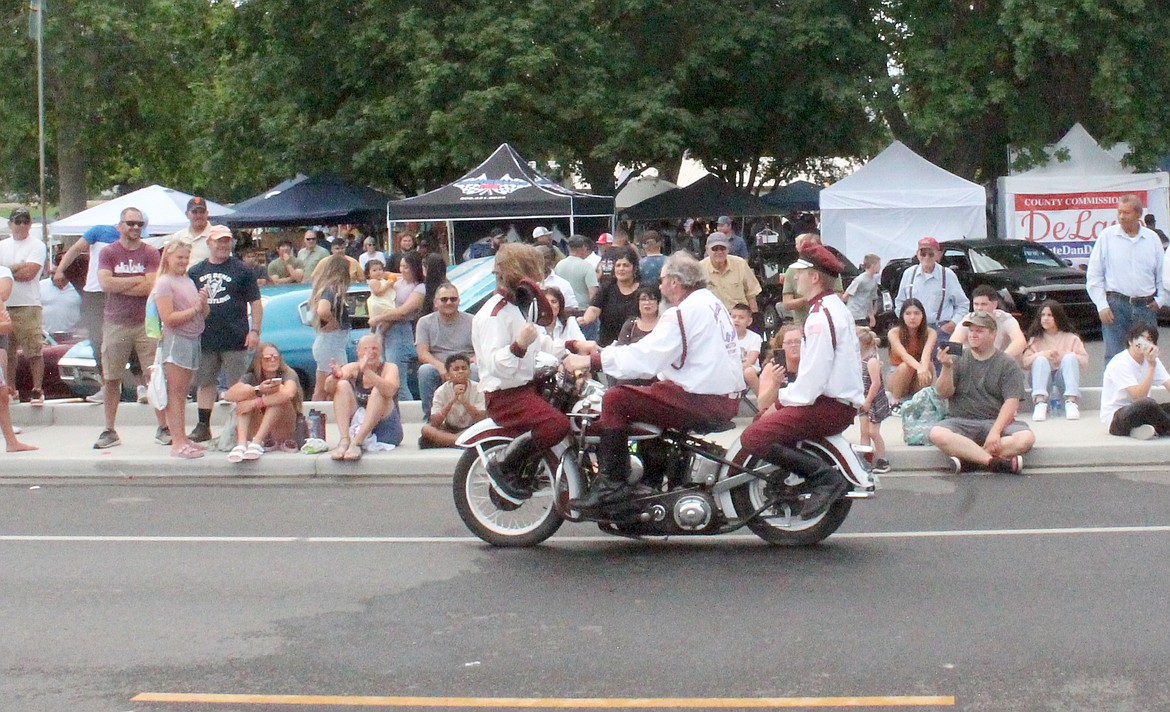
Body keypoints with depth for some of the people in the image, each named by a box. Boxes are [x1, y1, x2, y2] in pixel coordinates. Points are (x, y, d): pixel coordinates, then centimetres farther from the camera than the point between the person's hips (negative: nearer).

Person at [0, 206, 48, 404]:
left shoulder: (37, 246, 1)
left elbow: (29, 273, -11)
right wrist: (20, 266, -3)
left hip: (29, 306, -5)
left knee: (34, 351, -6)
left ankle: (37, 389, -3)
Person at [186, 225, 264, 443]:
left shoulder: (242, 270, 3)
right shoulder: (196, 272, 13)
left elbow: (255, 302, 1)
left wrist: (254, 330, -8)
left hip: (235, 340, -4)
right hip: (204, 339, 4)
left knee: (237, 385, -3)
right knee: (205, 383, 10)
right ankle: (203, 426, 18)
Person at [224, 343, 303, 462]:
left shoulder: (288, 374, -5)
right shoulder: (251, 377, 3)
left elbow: (288, 394, -30)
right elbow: (228, 395, -16)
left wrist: (255, 403, -31)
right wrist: (258, 389, -30)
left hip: (284, 431, -3)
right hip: (256, 431, 3)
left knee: (278, 393, -24)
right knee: (246, 390, -15)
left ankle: (257, 442, -37)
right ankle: (241, 443, -34)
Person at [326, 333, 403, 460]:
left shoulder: (389, 368, -5)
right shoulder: (353, 368, 3)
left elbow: (390, 391, -29)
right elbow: (328, 390, -13)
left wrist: (366, 371, -41)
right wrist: (335, 377, -36)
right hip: (357, 425, 3)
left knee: (378, 391, -26)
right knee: (342, 385, -14)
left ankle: (356, 443, -38)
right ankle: (344, 440, -31)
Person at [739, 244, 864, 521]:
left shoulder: (821, 317, -18)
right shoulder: (836, 307, 16)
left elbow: (811, 381, -23)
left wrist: (779, 400, -8)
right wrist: (779, 397, 10)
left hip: (829, 406, -11)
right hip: (843, 401, 11)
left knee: (753, 438, -18)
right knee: (764, 418, 26)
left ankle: (826, 478, -19)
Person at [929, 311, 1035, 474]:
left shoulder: (1007, 364, 4)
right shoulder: (957, 360, 10)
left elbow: (1011, 402, -6)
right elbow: (944, 393, -1)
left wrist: (995, 431, -20)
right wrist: (946, 368, -20)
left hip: (997, 420, 0)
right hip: (961, 421, 0)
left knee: (1026, 438, -30)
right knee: (937, 434, -33)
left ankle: (966, 458, -27)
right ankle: (997, 462, -31)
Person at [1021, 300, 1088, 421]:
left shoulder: (1071, 338, 11)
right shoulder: (1035, 339, 14)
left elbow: (1084, 360, 0)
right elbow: (1025, 361, 1)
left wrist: (1064, 355, -15)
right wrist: (1042, 354, -16)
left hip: (1063, 377, 0)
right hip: (1043, 378, 0)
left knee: (1070, 358, -27)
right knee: (1040, 360, -28)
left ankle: (1071, 402, -40)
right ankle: (1040, 403, -46)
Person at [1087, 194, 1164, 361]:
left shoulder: (1152, 238, 10)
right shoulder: (1107, 236, 2)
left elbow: (1163, 273, 17)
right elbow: (1093, 275, 2)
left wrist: (1160, 299, 6)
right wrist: (1101, 305, -5)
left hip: (1146, 306, 2)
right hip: (1116, 305, -2)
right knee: (1115, 358, -6)